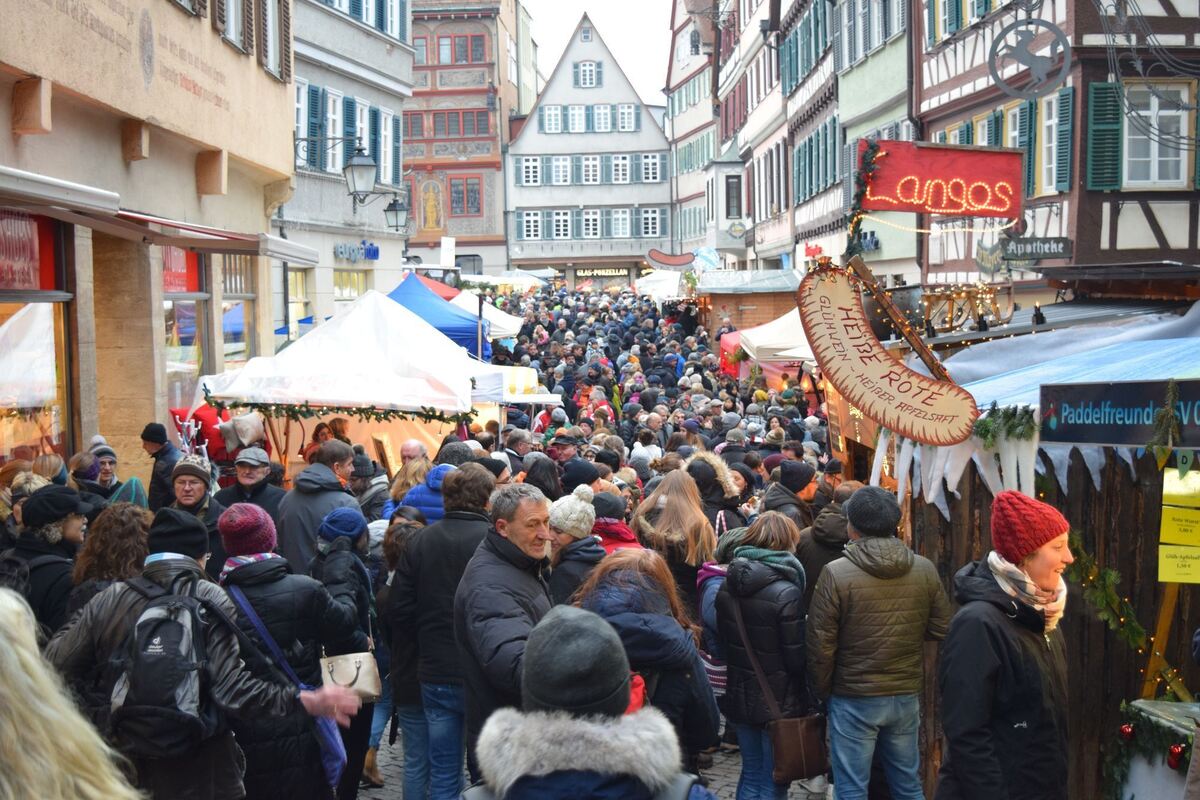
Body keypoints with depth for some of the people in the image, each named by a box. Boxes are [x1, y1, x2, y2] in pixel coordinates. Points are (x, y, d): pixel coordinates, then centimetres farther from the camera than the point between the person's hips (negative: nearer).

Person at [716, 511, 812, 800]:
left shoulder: (727, 586, -2)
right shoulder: (786, 592, -21)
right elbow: (797, 657, -17)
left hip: (740, 697, 6)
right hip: (780, 702, -6)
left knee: (751, 775, 20)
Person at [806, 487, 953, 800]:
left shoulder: (835, 574, -16)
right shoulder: (925, 569, -5)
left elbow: (820, 645, -12)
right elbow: (940, 629, 2)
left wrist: (823, 691, 3)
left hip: (854, 700, -4)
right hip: (907, 695, 4)